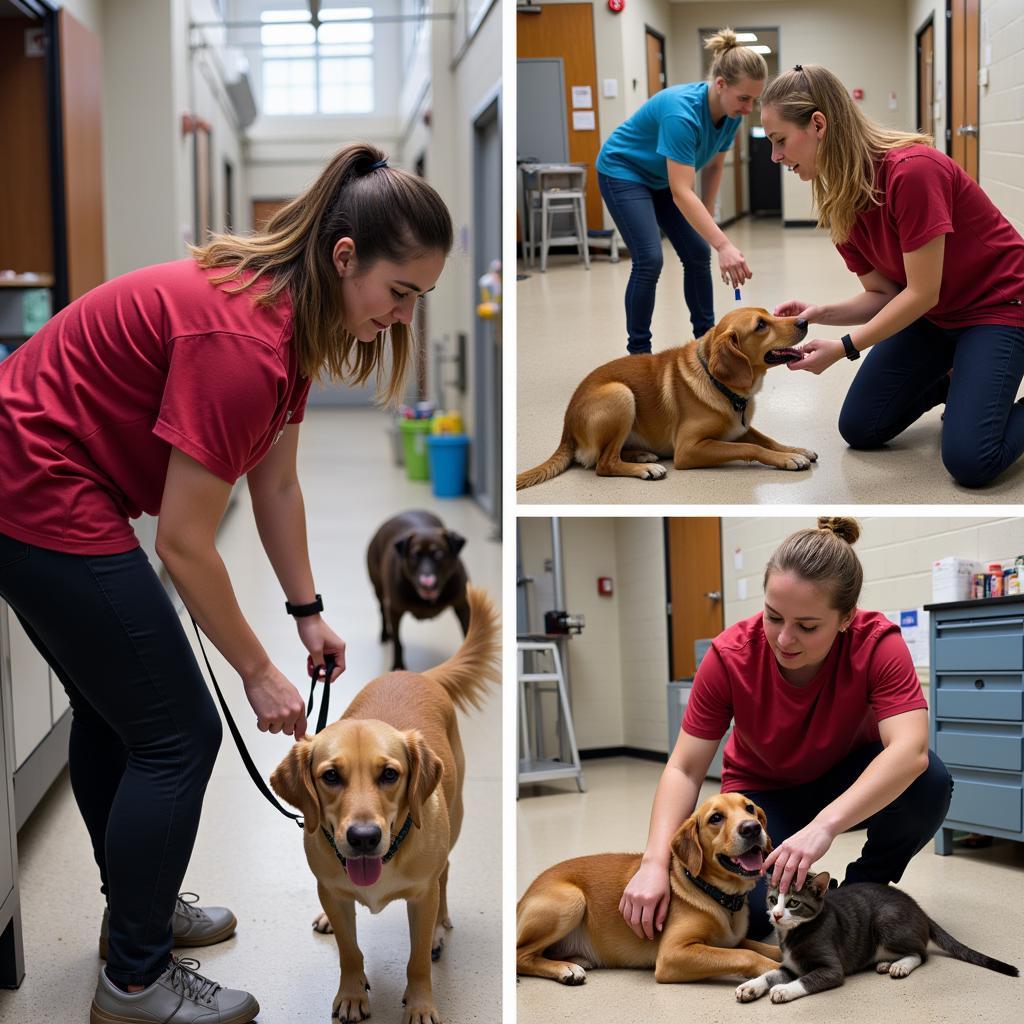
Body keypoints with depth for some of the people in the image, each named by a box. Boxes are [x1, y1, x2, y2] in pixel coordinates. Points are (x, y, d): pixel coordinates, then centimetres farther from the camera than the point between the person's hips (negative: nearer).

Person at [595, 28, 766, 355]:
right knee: (649, 259, -18)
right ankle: (638, 353, -8)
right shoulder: (682, 112, -38)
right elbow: (682, 193, -43)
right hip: (623, 172, -8)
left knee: (697, 253, 2)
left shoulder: (730, 114, -15)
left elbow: (713, 167, 4)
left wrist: (705, 224, 4)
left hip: (661, 178, 8)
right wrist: (723, 245, -49)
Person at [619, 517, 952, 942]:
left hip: (848, 779, 0)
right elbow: (684, 770, -23)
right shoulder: (730, 656, -26)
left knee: (929, 783, -33)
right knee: (756, 913, -27)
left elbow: (909, 750, -43)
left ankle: (865, 886, -4)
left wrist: (824, 825, -56)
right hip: (763, 789, 0)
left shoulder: (877, 643, -29)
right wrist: (655, 862, -39)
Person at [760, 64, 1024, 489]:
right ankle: (950, 379, 25)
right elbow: (881, 294, -1)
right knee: (859, 429, 4)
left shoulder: (912, 171, -30)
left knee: (970, 461, -22)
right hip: (931, 314, 8)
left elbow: (922, 294, -26)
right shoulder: (839, 201, -5)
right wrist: (822, 312, -19)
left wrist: (843, 348, -26)